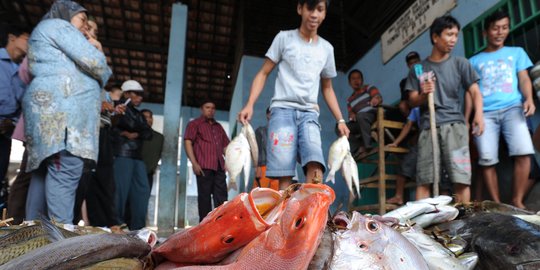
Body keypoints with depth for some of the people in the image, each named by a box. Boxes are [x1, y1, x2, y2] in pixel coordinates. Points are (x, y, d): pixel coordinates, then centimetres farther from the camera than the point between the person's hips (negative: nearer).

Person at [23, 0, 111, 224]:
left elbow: (75, 67, 31)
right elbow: (93, 62, -6)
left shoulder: (48, 34, 36)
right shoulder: (57, 25, 5)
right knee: (65, 171, -18)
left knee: (45, 171, 3)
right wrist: (104, 75, 14)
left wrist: (89, 48, 24)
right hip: (61, 107, -11)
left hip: (50, 107, 11)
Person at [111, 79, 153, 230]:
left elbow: (148, 133, 12)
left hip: (137, 156, 7)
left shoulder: (138, 114, 25)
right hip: (122, 155, -7)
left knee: (142, 190, 1)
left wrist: (135, 134, -4)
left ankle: (137, 228, 5)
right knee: (121, 190, -10)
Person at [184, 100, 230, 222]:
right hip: (204, 166, -5)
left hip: (219, 166, 5)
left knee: (221, 196, 0)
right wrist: (194, 163, -14)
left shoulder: (218, 127, 25)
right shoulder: (195, 124, 9)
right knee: (204, 196, -3)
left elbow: (225, 144, 24)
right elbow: (187, 142, -3)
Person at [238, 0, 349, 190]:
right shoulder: (284, 38, 8)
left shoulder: (327, 48, 17)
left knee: (316, 166, -21)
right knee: (284, 174, -12)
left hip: (309, 112, 3)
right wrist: (250, 104, -7)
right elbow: (263, 73, 7)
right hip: (283, 108, -2)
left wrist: (340, 119, 17)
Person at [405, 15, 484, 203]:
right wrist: (423, 95, -11)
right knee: (423, 180, -2)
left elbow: (475, 92, 3)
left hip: (454, 125, 0)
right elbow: (412, 102, 11)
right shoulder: (418, 69, 13)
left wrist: (479, 113, -15)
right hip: (428, 128, 1)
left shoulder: (460, 63, 12)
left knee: (461, 178, -7)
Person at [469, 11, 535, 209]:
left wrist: (529, 99, -10)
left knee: (523, 152, -20)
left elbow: (524, 79, 11)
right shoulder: (475, 61, 20)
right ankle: (497, 204, 0)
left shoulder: (516, 52, 22)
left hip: (512, 108, 0)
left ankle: (517, 201, -7)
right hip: (485, 113, 0)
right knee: (487, 160, -10)